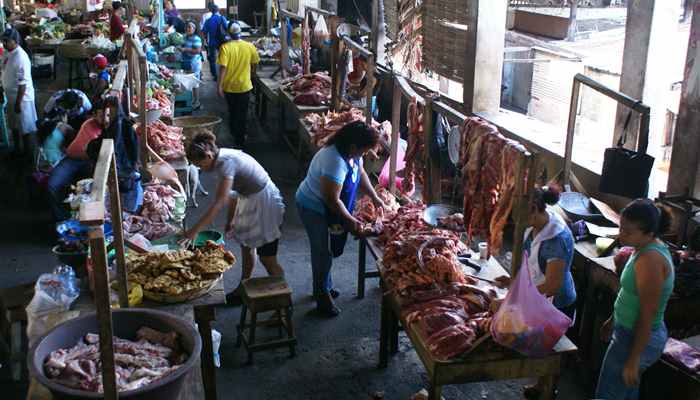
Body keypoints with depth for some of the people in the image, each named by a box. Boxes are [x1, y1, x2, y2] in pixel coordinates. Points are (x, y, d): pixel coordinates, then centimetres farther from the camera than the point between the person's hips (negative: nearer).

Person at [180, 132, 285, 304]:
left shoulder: (227, 162, -29)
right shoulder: (223, 157, -1)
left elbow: (220, 202, -36)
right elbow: (233, 194, 6)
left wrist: (195, 230, -37)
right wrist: (230, 221, 8)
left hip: (266, 205, -10)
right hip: (250, 203, 10)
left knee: (267, 259, 0)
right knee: (246, 248, 21)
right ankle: (243, 289, 37)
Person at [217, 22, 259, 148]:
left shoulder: (225, 48, -15)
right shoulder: (250, 47, -9)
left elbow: (223, 67, -19)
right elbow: (254, 65, 3)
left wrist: (220, 86, -12)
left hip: (229, 86, 0)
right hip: (245, 86, 0)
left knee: (232, 111, 21)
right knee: (243, 113, 11)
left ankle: (235, 134, 36)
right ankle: (241, 140, 15)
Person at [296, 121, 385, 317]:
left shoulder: (352, 153, -7)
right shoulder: (336, 162, -36)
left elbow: (361, 173, 14)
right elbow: (332, 200, -31)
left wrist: (375, 197, 11)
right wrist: (350, 220, -20)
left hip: (324, 207, 9)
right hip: (314, 209, -9)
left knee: (325, 250, 22)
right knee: (323, 253, 1)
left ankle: (324, 287, 40)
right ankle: (323, 298, 17)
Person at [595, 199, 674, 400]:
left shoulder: (650, 260, -28)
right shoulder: (647, 248, 2)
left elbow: (647, 316, -25)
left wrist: (633, 361, -21)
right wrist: (613, 319, 23)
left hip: (638, 338, -9)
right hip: (630, 330, 9)